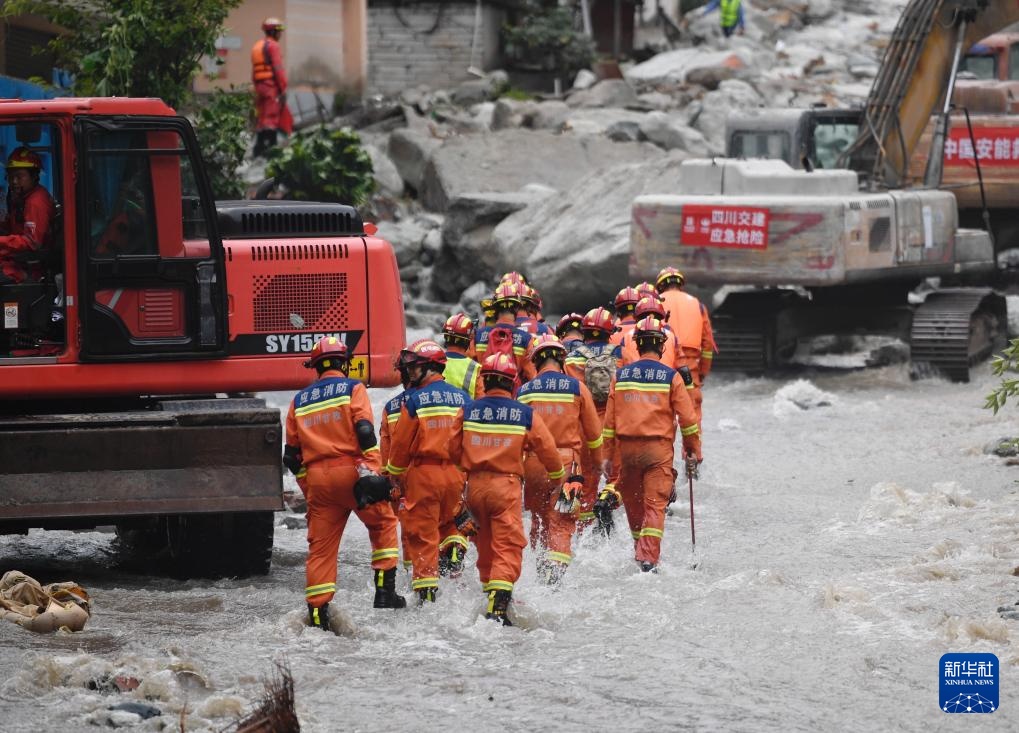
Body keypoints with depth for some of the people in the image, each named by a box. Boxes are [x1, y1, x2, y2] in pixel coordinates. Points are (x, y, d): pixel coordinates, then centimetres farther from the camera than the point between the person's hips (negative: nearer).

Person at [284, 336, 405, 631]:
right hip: (350, 469, -4)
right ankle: (385, 590, 7)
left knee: (320, 545, 6)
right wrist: (371, 472, -15)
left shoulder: (299, 401, 18)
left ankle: (317, 612, 1)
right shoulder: (352, 389, 3)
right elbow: (365, 432, -11)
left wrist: (308, 487, 25)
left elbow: (292, 455, 18)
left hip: (317, 477, 4)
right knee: (383, 522, 15)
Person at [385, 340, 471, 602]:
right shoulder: (462, 397, 4)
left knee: (422, 533, 3)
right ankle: (454, 549, 2)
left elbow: (401, 442, -5)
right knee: (449, 519, 28)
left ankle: (426, 591, 1)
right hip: (456, 473, 4)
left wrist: (393, 473, 10)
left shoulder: (415, 400, -10)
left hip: (423, 472, -4)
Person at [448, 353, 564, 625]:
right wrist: (558, 475, 20)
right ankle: (497, 607, -20)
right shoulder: (526, 415, -5)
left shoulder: (467, 412, 1)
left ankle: (490, 590, 31)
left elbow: (454, 450, 7)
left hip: (474, 486, 4)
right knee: (507, 547, -6)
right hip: (506, 485, -4)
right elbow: (547, 449, 0)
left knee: (486, 543, 20)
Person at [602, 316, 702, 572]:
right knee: (655, 505, -3)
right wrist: (693, 452, 8)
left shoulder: (621, 376, 4)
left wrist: (609, 457, 12)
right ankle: (649, 558, -15)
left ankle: (641, 550, 32)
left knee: (633, 504, 17)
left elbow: (610, 422, 6)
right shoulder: (671, 377, -4)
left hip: (626, 448, 3)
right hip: (659, 448, -3)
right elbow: (688, 419, -4)